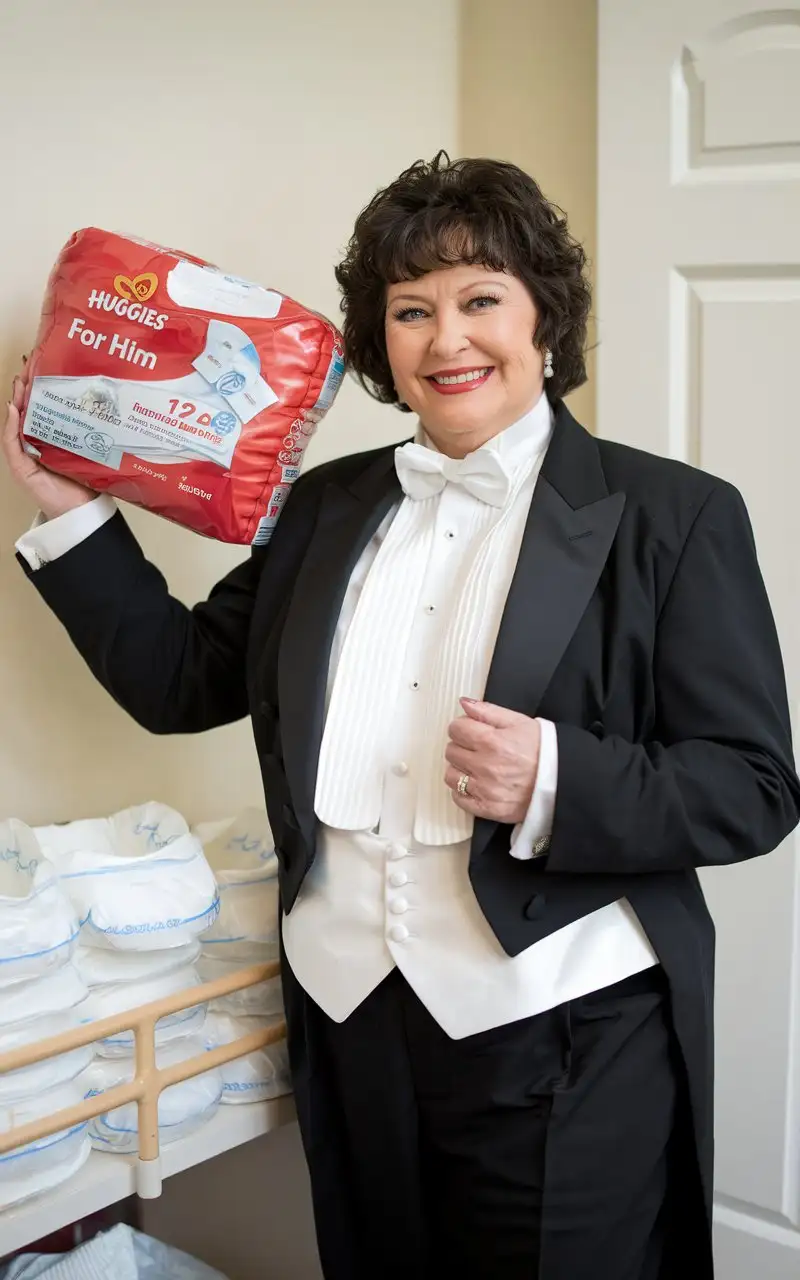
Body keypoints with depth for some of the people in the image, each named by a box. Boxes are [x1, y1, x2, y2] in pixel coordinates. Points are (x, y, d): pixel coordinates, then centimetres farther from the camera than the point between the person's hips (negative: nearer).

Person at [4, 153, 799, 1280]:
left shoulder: (676, 518, -5)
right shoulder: (326, 509, 10)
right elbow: (182, 679, 14)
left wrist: (556, 781, -24)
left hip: (563, 1052, -4)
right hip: (352, 1026, 5)